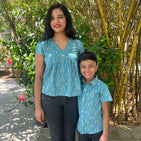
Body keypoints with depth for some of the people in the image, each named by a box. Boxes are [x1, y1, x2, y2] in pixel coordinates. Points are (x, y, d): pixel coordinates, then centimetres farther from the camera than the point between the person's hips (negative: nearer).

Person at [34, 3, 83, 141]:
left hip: (73, 97, 2)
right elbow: (38, 77, -2)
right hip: (51, 97, -1)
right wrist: (38, 107, -3)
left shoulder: (77, 44, 2)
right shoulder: (43, 45, -4)